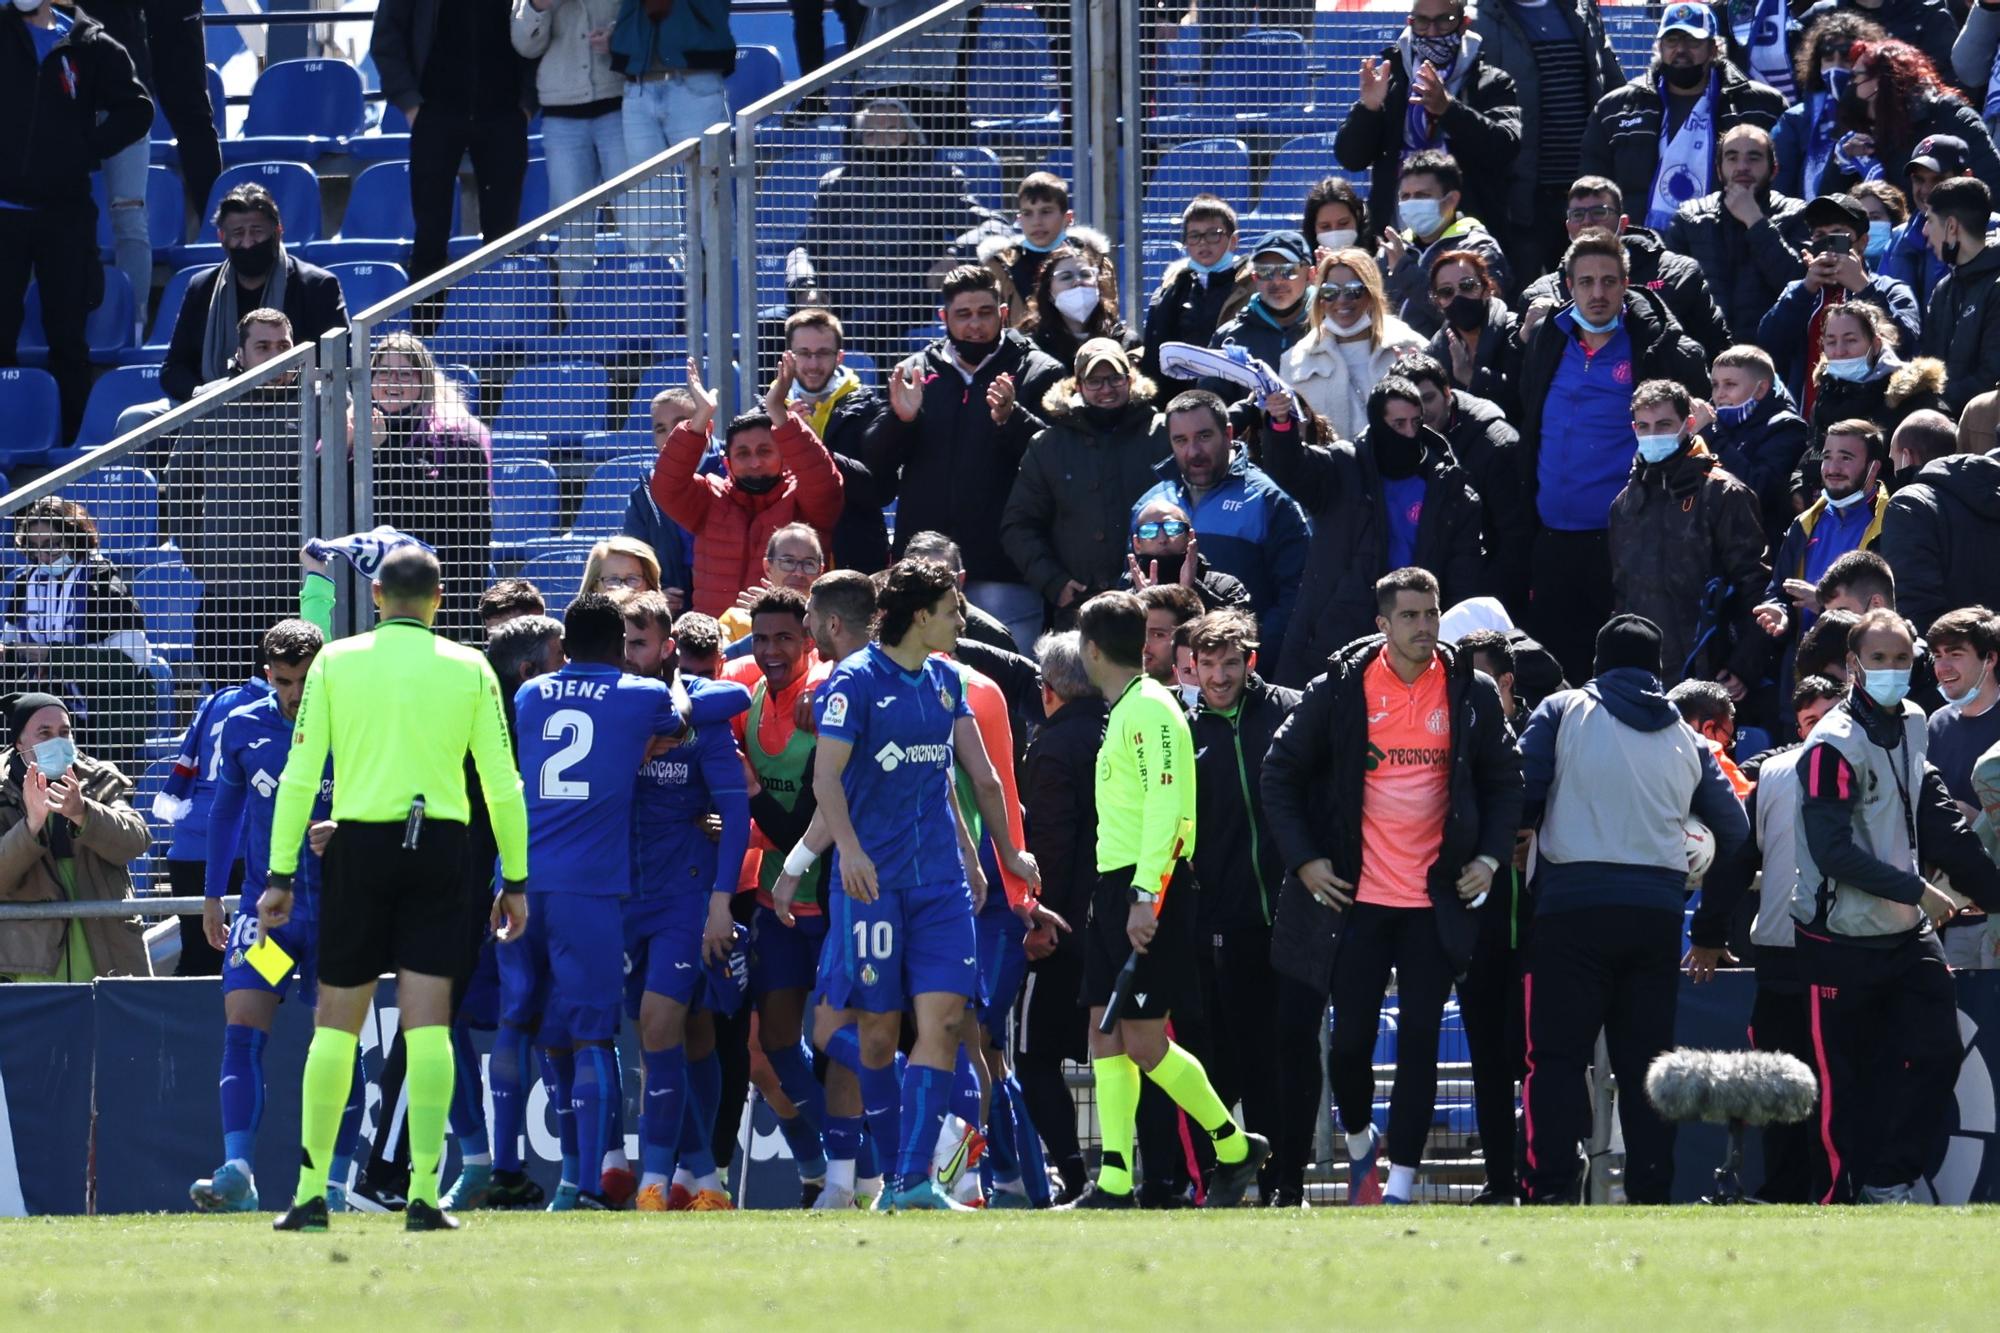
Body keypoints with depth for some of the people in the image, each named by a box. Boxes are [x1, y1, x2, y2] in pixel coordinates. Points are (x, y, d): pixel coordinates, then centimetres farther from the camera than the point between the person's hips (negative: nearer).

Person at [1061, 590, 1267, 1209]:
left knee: (1144, 1043, -8)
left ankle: (1235, 1146, 6)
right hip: (1114, 887, 10)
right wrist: (1113, 893, 18)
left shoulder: (1151, 709, -12)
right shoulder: (1121, 711, 17)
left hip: (1148, 891, -10)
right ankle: (1114, 1182, 2)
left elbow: (1168, 808, -20)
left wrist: (1145, 896, -24)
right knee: (1107, 1036, 4)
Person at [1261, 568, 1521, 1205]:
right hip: (1357, 897, 0)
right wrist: (1304, 859, -4)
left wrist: (1491, 857, -1)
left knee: (1419, 1042, -3)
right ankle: (1359, 1141, 31)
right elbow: (1281, 772, 3)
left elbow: (1505, 780, 12)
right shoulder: (1341, 688, -2)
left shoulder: (1471, 692, 2)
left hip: (1437, 901, 0)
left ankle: (1400, 1187, 0)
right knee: (1352, 1039, 3)